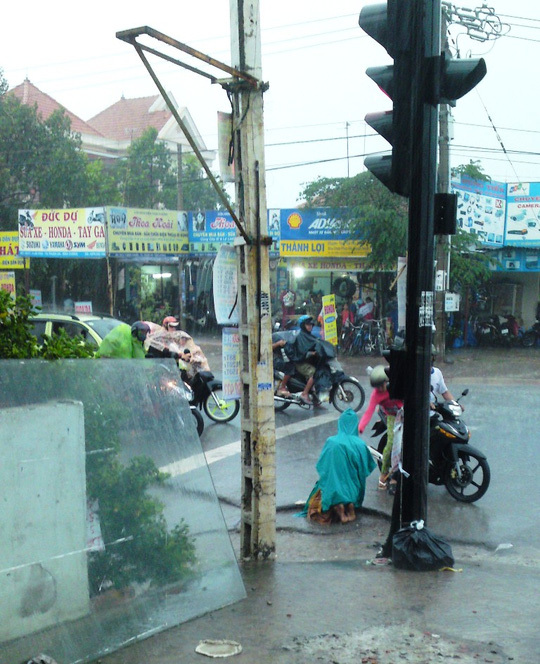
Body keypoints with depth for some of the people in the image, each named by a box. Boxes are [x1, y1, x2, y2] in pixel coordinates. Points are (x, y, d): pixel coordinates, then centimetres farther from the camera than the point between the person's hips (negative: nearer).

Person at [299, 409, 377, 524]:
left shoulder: (331, 442, -4)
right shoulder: (360, 444, -4)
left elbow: (320, 466, 2)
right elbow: (366, 470, 3)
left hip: (332, 488, -2)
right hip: (352, 490, 2)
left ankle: (337, 506, -7)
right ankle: (350, 505, -2)